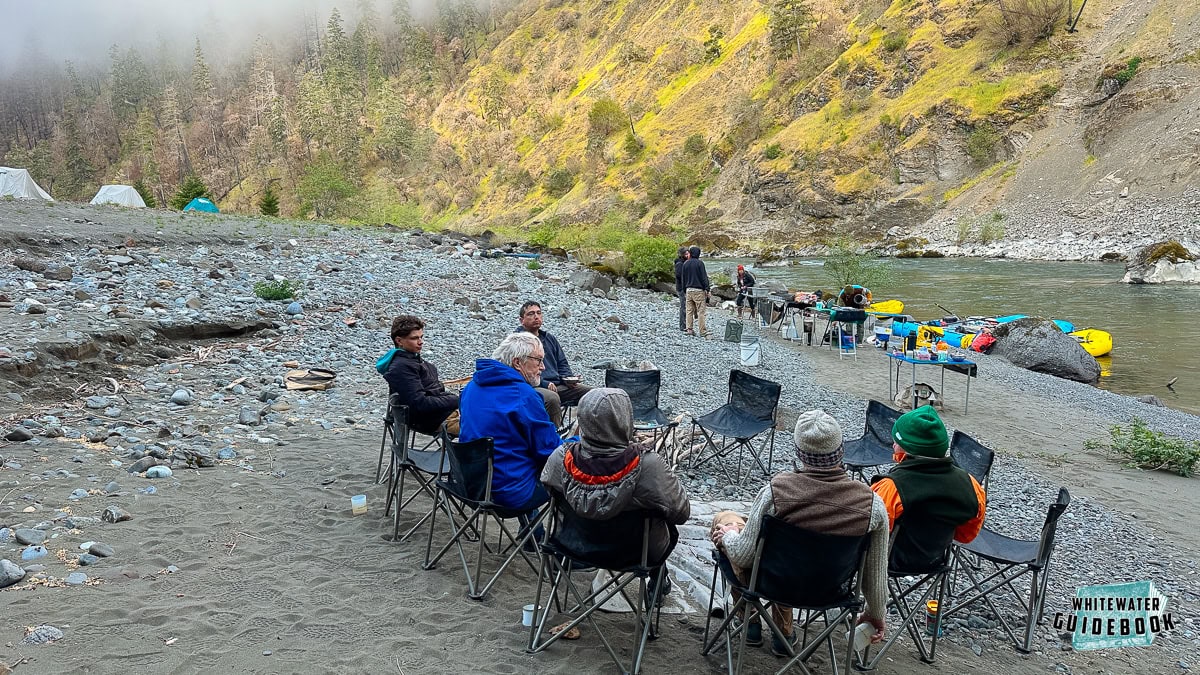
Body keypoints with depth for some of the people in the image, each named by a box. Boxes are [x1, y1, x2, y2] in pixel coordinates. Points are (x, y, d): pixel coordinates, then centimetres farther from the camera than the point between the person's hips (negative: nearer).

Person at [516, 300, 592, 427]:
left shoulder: (549, 338, 23)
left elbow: (562, 363, 28)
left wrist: (568, 378, 6)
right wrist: (545, 384, -18)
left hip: (557, 385, 7)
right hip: (534, 388, -7)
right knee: (552, 398, -40)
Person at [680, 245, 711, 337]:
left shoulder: (685, 264, 8)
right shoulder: (699, 263, -7)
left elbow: (683, 278, 14)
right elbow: (704, 277, -10)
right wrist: (707, 289, -6)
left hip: (688, 290, 5)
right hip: (698, 290, -5)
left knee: (689, 310, 9)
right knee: (701, 311, -5)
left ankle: (689, 329, 9)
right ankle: (703, 331, -7)